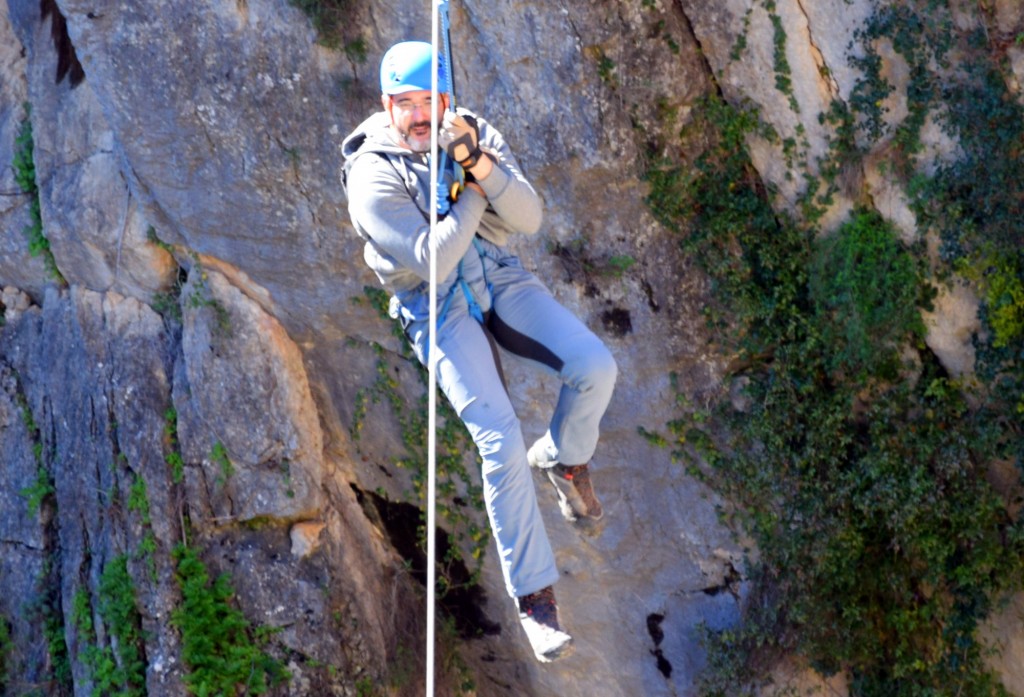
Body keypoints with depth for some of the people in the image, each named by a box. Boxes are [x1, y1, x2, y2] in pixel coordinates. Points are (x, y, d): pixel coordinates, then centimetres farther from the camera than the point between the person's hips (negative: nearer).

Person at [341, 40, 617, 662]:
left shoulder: (478, 135, 0)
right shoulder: (373, 175, -14)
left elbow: (529, 220, -11)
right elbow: (432, 260, -22)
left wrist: (479, 161, -25)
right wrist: (475, 187, -20)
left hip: (499, 280, 4)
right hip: (437, 307, -4)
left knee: (595, 367, -20)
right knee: (501, 443, -18)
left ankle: (563, 458, 14)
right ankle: (535, 598, -6)